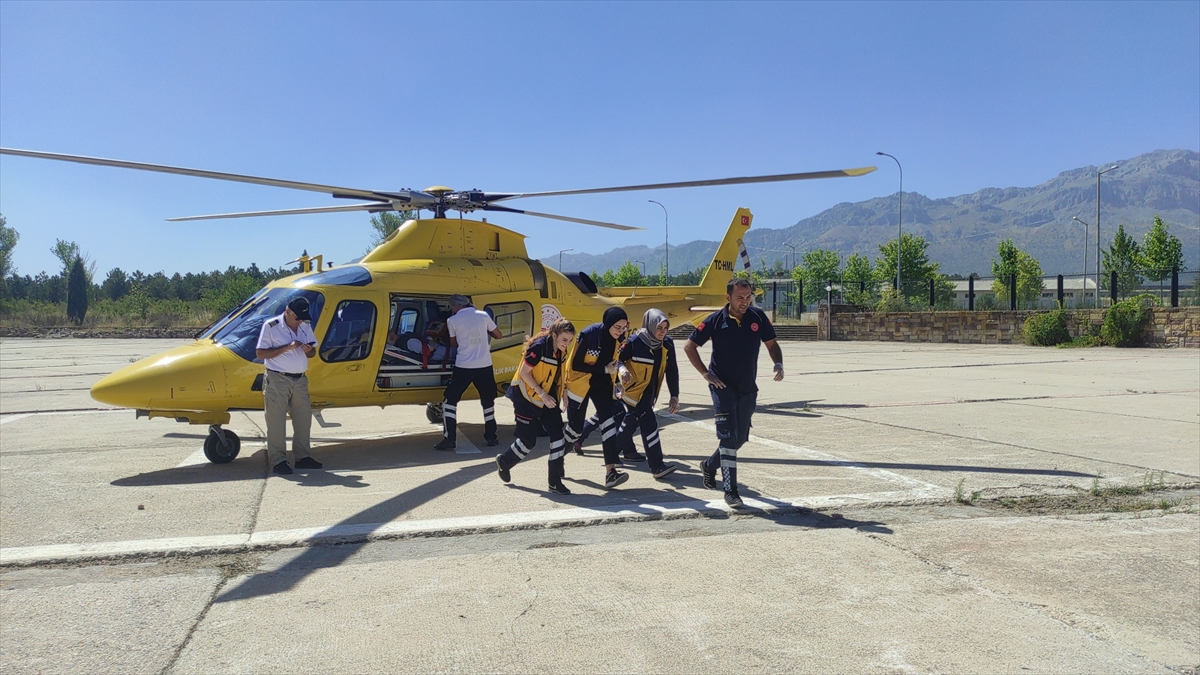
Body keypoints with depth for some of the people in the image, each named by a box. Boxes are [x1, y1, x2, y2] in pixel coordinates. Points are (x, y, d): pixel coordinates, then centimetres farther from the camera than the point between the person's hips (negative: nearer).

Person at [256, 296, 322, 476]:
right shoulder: (271, 326, -7)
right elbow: (260, 353, -11)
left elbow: (312, 352, 17)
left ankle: (302, 457, 18)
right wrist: (287, 348, -19)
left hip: (300, 380, 6)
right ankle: (277, 461, 3)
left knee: (303, 419, 8)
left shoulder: (305, 326, 10)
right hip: (278, 380, -6)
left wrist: (308, 350, -8)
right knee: (276, 422, -2)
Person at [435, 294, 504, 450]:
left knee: (449, 401, 8)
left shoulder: (452, 320, -1)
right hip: (484, 366, 3)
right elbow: (498, 335, 15)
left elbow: (453, 344, 12)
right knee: (488, 402, 18)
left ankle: (449, 439, 0)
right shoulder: (483, 315, 4)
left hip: (463, 367, -2)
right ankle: (491, 437, 18)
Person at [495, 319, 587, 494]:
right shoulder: (539, 347, -23)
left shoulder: (561, 351, 0)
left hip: (548, 400, 7)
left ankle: (555, 482, 3)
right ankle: (504, 461, 32)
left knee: (558, 435, -5)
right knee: (528, 440, 1)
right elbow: (524, 373, -21)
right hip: (527, 398, -7)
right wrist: (542, 394, -24)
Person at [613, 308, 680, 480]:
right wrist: (622, 369, -33)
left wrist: (674, 396, -2)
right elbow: (616, 358, -11)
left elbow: (672, 371, 0)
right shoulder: (634, 342, -20)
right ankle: (657, 467, -12)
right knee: (649, 423, -15)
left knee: (631, 421, 21)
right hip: (632, 390, -6)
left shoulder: (667, 344, -5)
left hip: (649, 393, 6)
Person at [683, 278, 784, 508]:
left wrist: (778, 364, -10)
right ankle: (730, 491, -6)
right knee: (728, 437, -11)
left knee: (740, 437, 14)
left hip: (748, 389, 4)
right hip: (723, 387, -4)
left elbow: (771, 344, 10)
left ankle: (710, 465, 39)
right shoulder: (716, 320, -10)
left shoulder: (758, 317, -2)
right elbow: (689, 346, -3)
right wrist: (706, 374, -9)